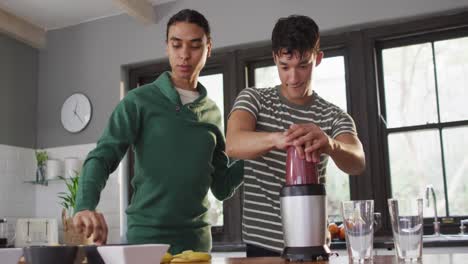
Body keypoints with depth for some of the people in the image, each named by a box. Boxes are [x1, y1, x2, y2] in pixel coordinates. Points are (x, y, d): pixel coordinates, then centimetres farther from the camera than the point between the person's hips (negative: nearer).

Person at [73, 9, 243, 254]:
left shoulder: (212, 112, 8)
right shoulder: (139, 101, -4)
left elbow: (221, 187, 11)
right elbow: (101, 158, -13)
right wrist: (86, 206, -31)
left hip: (197, 237, 4)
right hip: (147, 234, -4)